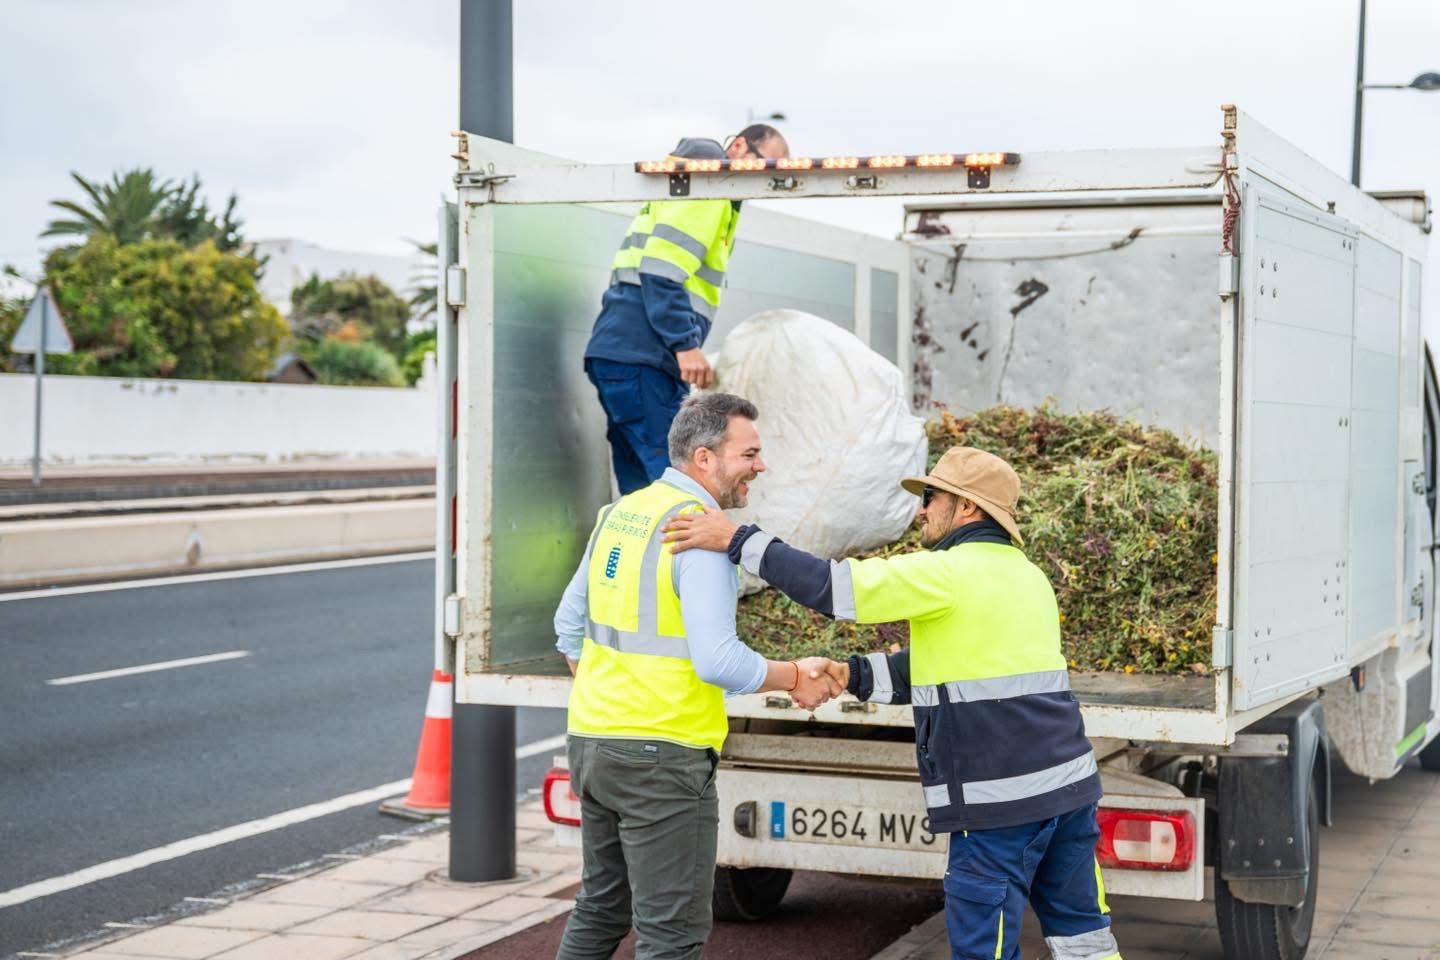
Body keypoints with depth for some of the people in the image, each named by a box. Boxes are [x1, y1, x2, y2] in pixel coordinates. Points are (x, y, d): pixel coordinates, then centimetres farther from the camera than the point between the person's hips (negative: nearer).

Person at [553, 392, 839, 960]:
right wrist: (795, 678, -6)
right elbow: (718, 660, -21)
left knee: (599, 912, 21)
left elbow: (570, 624, 18)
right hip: (661, 754, -9)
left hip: (592, 740, 9)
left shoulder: (620, 512, 10)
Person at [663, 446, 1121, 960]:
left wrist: (737, 540, -10)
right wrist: (852, 674, 8)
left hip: (1003, 801, -9)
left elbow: (837, 586, -15)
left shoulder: (952, 574, -11)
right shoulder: (1028, 576, 16)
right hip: (1068, 783, 9)